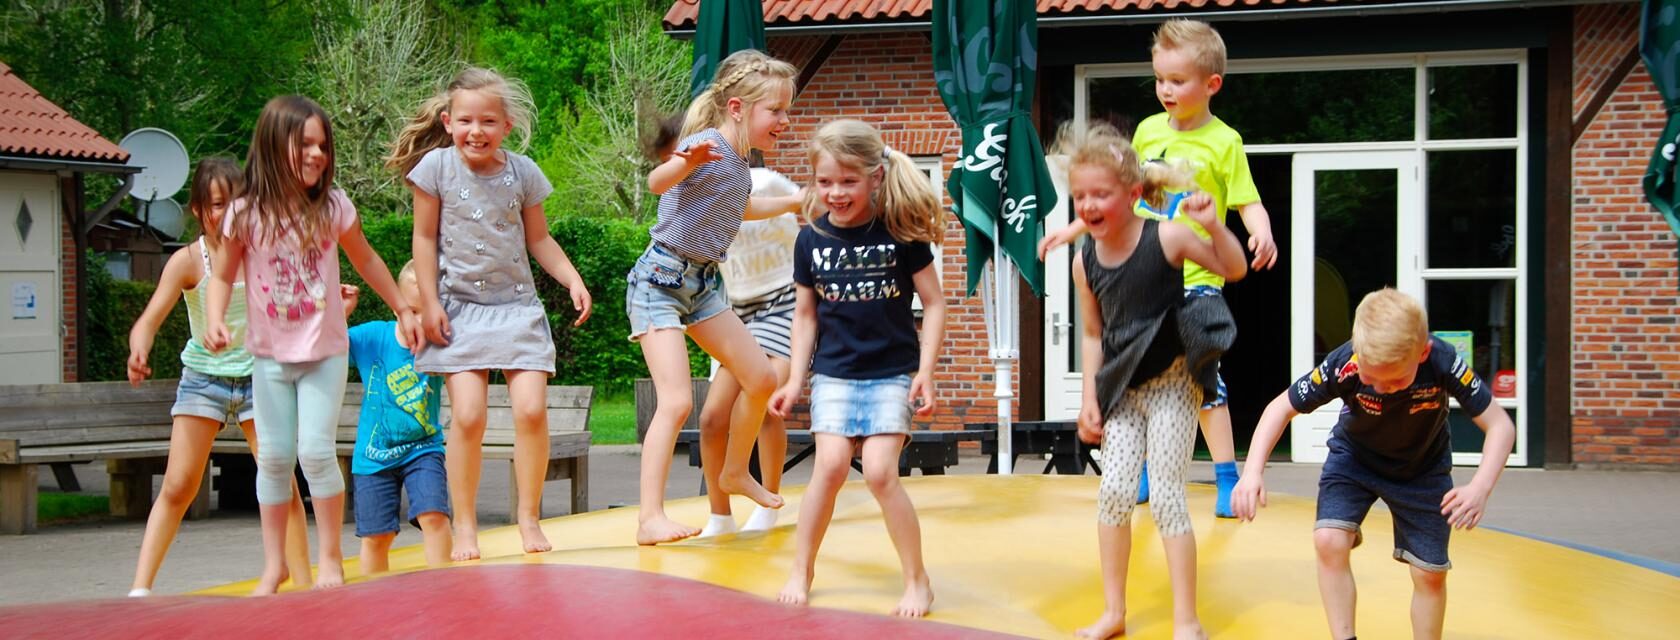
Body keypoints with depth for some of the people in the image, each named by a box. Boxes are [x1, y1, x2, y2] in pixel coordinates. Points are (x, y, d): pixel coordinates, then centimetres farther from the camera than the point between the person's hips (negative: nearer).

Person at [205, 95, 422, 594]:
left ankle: (330, 557, 6)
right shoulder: (246, 214, -9)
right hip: (270, 353, 1)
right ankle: (273, 563, 18)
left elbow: (366, 261, 9)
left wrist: (404, 310, 16)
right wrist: (215, 322, -17)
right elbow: (222, 276, 0)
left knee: (316, 452, -8)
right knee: (274, 458, 7)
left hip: (325, 351, -1)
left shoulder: (332, 206, -6)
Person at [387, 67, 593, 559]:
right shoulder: (436, 166, -4)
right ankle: (464, 525, 2)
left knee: (532, 409, -11)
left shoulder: (522, 173, 1)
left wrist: (572, 279, -2)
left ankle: (529, 517, 6)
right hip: (459, 307, -2)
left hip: (517, 305, 2)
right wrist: (429, 304, -4)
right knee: (468, 415, -12)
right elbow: (425, 238, 1)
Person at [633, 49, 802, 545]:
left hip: (703, 283, 9)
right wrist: (686, 163, -61)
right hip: (660, 280, -9)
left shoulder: (740, 161, 7)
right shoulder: (707, 145, -20)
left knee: (761, 379, 12)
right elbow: (657, 182, -41)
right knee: (676, 401, -19)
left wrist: (795, 202, 40)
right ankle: (650, 518, -16)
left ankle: (736, 473, 34)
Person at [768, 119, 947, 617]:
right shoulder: (811, 239, 0)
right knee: (831, 465, -12)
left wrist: (926, 372, -9)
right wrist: (795, 379, 9)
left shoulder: (901, 232, -9)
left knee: (879, 471, -13)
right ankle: (801, 572, 5)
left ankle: (917, 580, 2)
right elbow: (806, 313, 11)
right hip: (834, 374, 2)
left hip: (893, 374, -2)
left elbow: (933, 303, -4)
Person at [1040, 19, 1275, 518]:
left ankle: (1227, 477, 2)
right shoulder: (1148, 131, 7)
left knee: (1203, 378, -7)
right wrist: (1072, 230, 18)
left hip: (1197, 282, -5)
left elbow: (1249, 203, -8)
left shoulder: (1224, 142, -6)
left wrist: (1262, 233, -29)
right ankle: (1147, 470, 27)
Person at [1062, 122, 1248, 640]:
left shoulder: (1166, 237, -16)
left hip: (1171, 383, -4)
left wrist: (1211, 224, -24)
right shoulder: (1085, 262, -3)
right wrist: (1089, 398, 3)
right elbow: (1093, 334, 8)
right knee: (1114, 490, 1)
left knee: (1166, 495, -4)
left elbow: (1235, 270, -7)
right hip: (1122, 389, 4)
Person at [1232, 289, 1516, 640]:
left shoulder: (1444, 364, -36)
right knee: (1328, 541, -22)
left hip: (1423, 467, 0)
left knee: (1431, 573, 2)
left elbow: (1500, 425, -29)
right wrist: (1253, 471, -36)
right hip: (1353, 456, 0)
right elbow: (1282, 407, -22)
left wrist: (1480, 488, -47)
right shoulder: (1343, 365, -35)